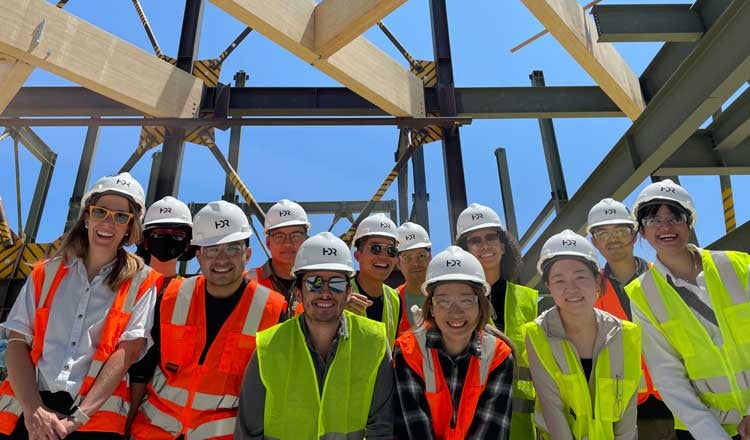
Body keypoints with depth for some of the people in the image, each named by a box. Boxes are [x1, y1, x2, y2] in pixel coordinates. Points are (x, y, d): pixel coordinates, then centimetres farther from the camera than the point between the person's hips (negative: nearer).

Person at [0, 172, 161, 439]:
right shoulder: (46, 273, 11)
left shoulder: (142, 282, 2)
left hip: (96, 416, -2)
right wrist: (34, 410, -9)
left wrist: (76, 418, -14)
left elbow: (128, 351, -7)